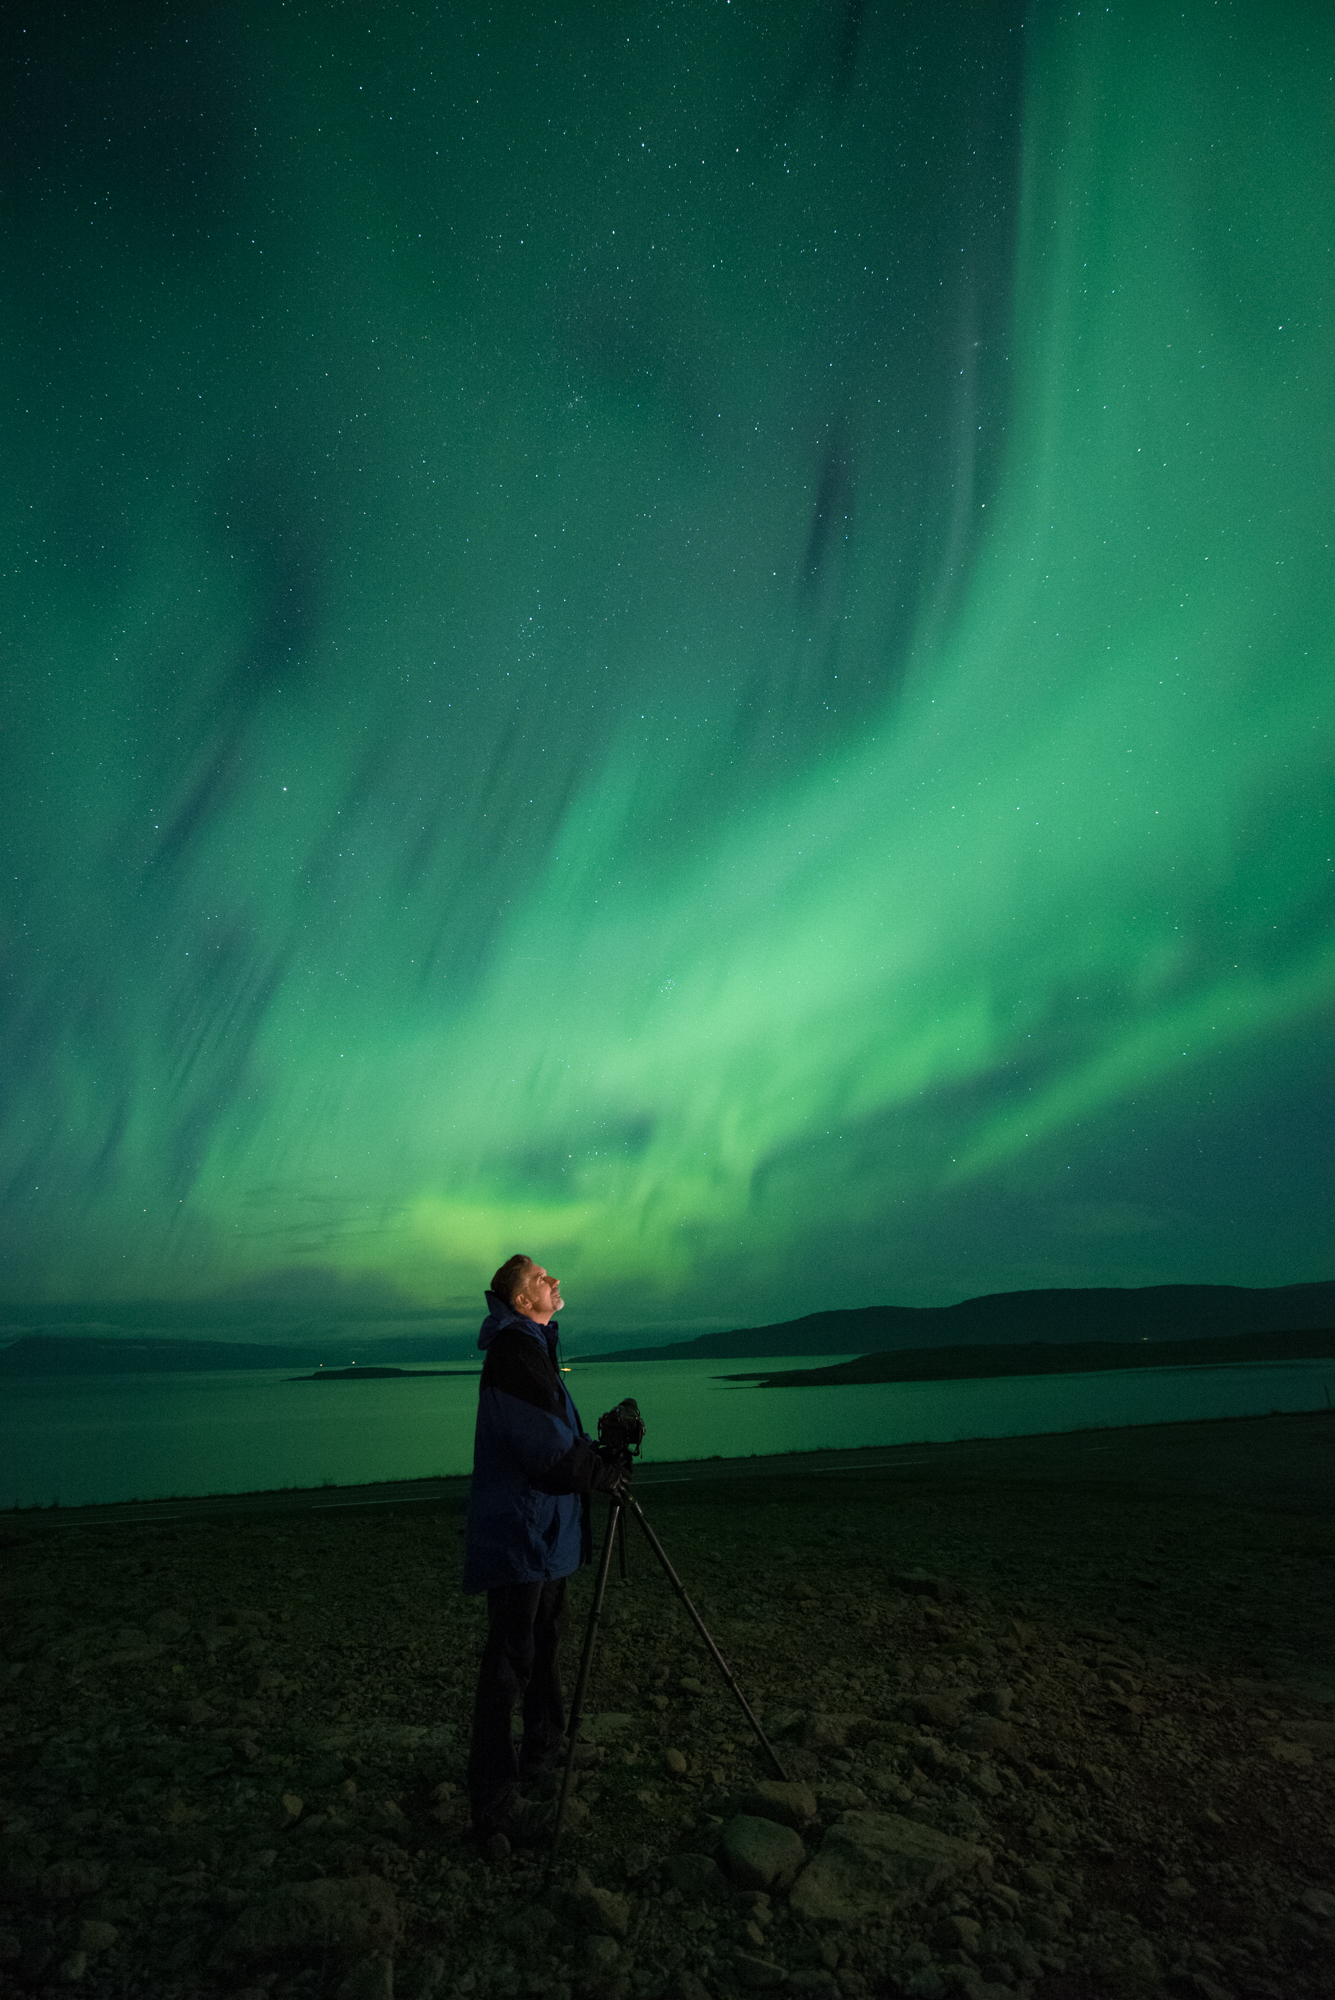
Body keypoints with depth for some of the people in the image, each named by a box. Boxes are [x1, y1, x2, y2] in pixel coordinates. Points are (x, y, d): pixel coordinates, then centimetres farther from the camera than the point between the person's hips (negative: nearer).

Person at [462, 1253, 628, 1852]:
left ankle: (542, 1757, 39)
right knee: (509, 1661, -3)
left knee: (544, 1646, 22)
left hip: (546, 1530, 10)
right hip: (519, 1533, -10)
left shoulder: (534, 1349, 14)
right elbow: (547, 1446, -23)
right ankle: (494, 1805, 7)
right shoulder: (513, 1351, -19)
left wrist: (601, 1448, 5)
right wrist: (601, 1474, -9)